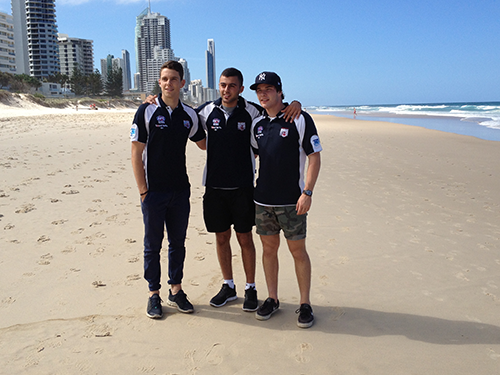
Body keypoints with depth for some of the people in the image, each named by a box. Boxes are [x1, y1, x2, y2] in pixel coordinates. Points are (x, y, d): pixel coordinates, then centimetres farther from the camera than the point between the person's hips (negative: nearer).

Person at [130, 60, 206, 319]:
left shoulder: (189, 114, 6)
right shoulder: (147, 111, -5)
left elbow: (204, 144, 21)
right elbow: (136, 152, -7)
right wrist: (143, 190, -10)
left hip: (180, 190, 4)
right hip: (154, 191, -3)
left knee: (178, 243, 12)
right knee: (153, 245, 6)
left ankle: (176, 290, 26)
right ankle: (154, 294, 20)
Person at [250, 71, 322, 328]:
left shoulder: (300, 119, -7)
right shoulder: (257, 124, 9)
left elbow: (314, 157, -9)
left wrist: (307, 192, -17)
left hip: (292, 201, -5)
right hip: (262, 199, 5)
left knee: (298, 251, 3)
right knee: (269, 249, 12)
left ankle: (305, 304, 16)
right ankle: (272, 299, 26)